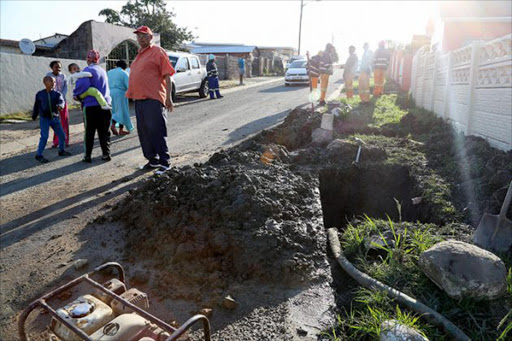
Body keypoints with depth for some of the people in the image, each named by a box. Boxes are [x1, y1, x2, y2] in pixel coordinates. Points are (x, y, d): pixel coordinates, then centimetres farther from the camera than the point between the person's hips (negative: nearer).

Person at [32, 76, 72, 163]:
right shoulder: (39, 94, 1)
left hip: (55, 118, 2)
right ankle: (39, 155, 1)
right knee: (44, 137, -10)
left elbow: (61, 101, -20)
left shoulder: (57, 94, 0)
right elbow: (36, 106, 13)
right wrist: (34, 116, 22)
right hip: (44, 119, -2)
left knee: (62, 135, 7)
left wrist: (60, 105, -43)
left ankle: (61, 151, 30)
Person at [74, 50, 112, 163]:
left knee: (89, 132, 5)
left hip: (91, 105, -5)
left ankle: (87, 156, 10)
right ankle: (106, 154, 11)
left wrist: (76, 94, -5)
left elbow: (83, 85, -23)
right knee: (104, 131, 11)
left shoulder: (88, 70, -9)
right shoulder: (102, 70, 12)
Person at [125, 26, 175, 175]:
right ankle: (152, 160, 23)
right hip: (139, 99, 8)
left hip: (153, 99, -8)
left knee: (157, 132, -7)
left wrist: (168, 98, -15)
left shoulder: (158, 52, -2)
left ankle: (165, 163, 3)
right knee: (144, 133, 11)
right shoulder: (139, 55, 21)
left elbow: (167, 75, -9)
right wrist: (131, 92, 20)